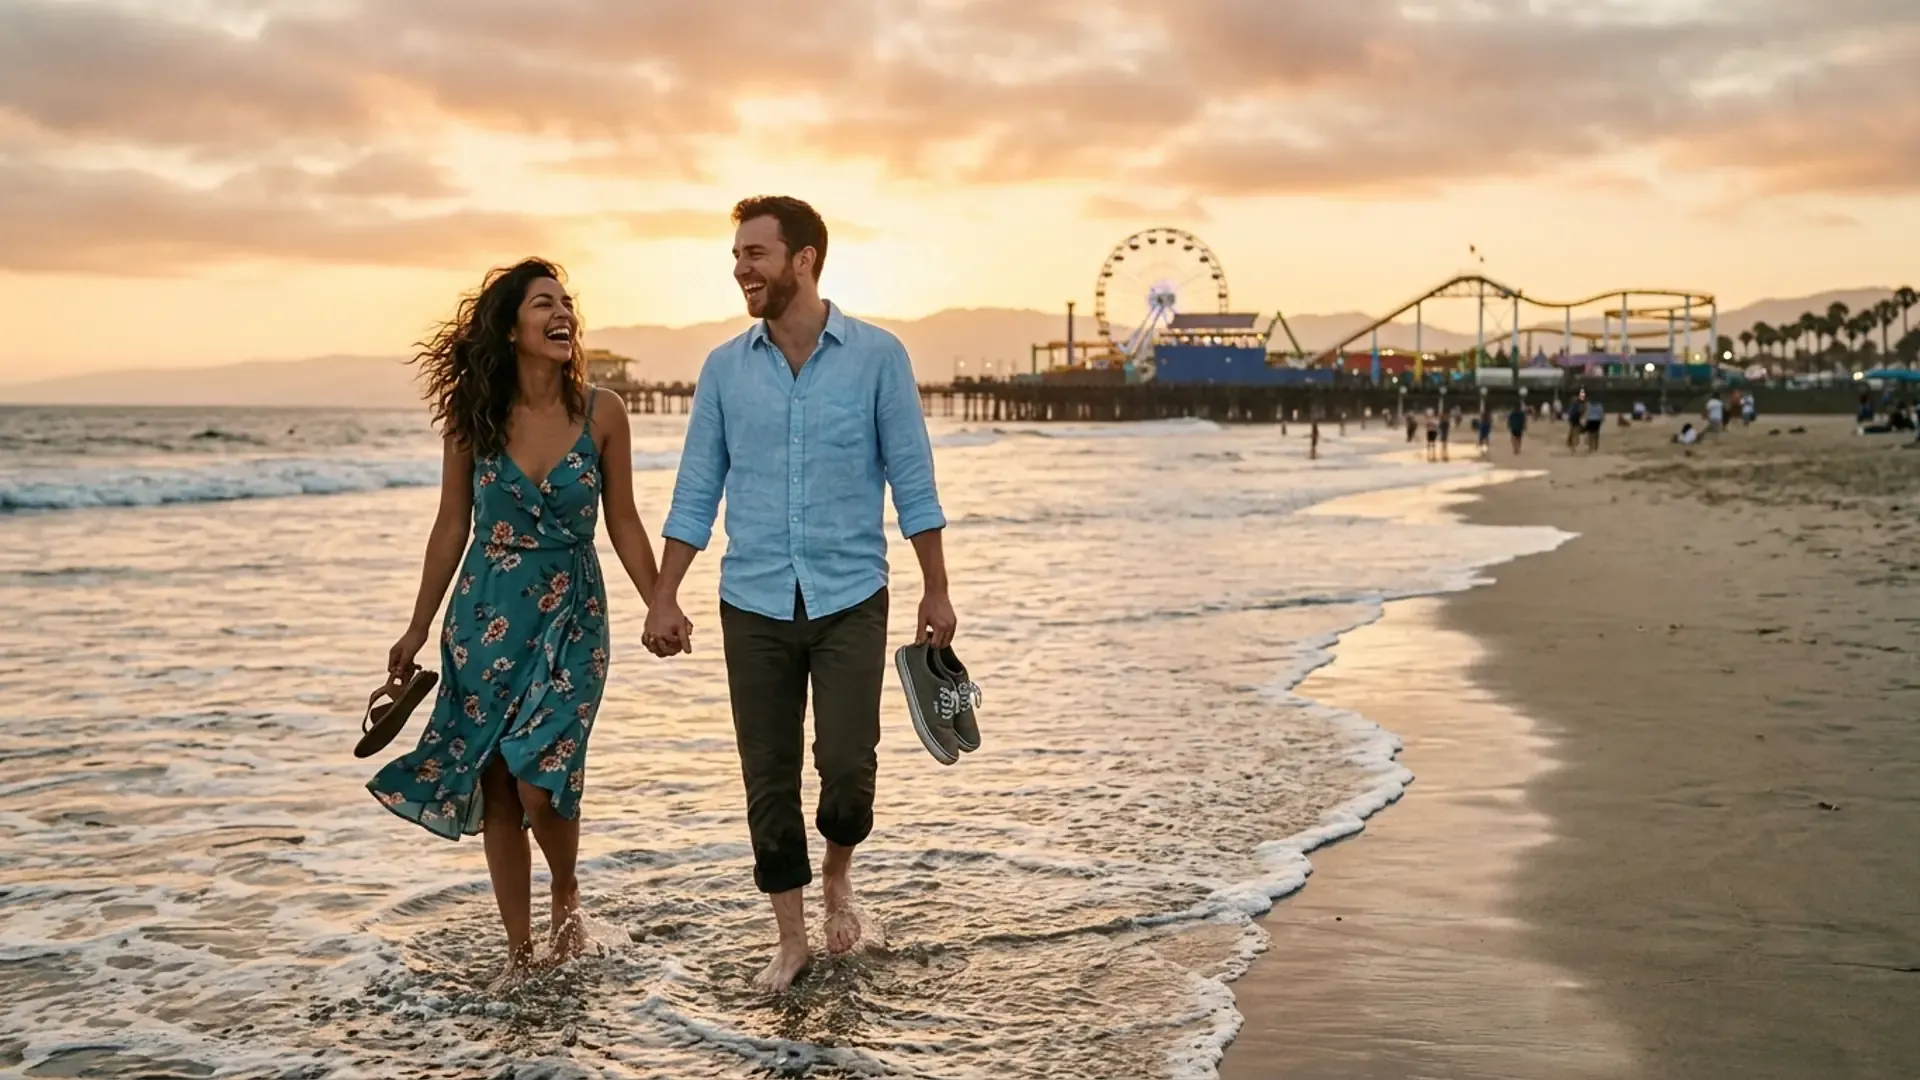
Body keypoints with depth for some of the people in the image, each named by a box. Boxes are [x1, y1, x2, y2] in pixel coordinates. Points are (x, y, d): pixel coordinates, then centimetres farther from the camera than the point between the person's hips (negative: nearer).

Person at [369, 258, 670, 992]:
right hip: (486, 618, 2)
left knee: (542, 784, -13)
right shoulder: (473, 415, -4)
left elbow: (623, 524, 3)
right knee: (495, 790, 5)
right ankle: (519, 952, 20)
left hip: (571, 618, -1)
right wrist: (418, 629, 9)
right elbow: (452, 527, 5)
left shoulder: (600, 414, -6)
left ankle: (567, 894, 19)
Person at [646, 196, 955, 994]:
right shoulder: (724, 369, 4)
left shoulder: (877, 357, -3)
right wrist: (664, 598, 1)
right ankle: (791, 938, 21)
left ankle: (838, 874, 26)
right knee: (768, 780, 5)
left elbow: (912, 479, 0)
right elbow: (695, 492, 6)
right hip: (753, 607, 2)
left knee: (847, 767, -7)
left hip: (851, 602, -2)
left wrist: (935, 590, -1)